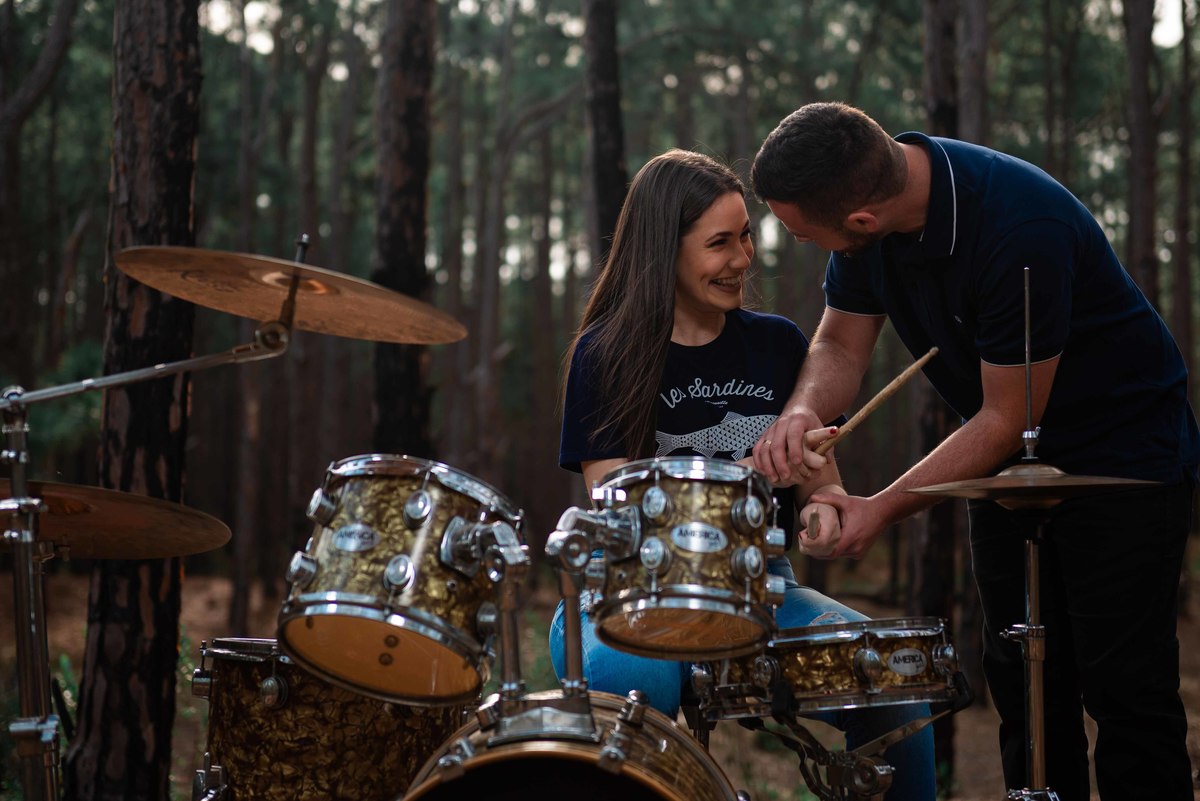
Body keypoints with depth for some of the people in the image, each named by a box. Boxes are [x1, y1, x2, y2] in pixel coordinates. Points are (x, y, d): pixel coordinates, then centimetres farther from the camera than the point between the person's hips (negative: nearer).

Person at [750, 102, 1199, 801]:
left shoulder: (1022, 227, -35)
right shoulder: (867, 190, -12)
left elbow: (1007, 419, -27)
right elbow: (842, 346, -1)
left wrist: (885, 508, -26)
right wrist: (804, 411, -23)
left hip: (1123, 454, -7)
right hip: (1014, 463, 7)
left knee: (1124, 691, -6)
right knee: (1026, 687, 11)